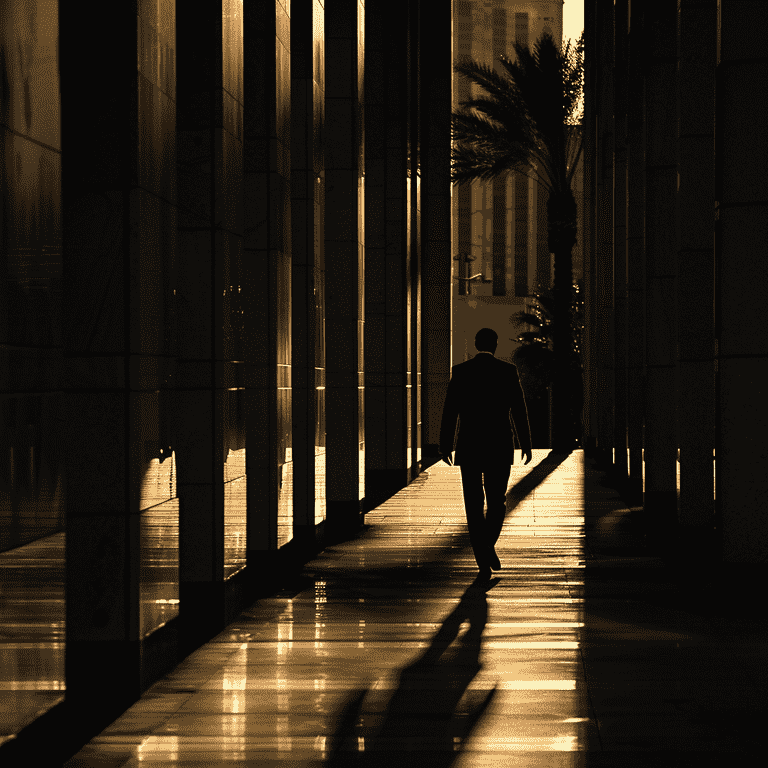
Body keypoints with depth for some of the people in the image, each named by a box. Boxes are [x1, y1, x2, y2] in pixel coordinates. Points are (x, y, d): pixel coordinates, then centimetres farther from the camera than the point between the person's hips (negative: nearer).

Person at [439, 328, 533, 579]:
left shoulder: (460, 372, 0)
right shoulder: (507, 371, -2)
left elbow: (449, 411, -1)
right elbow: (519, 409, -1)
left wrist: (445, 445, 6)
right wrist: (525, 443, 8)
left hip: (468, 447, 0)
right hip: (499, 446, 0)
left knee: (474, 504, 6)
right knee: (497, 501, 15)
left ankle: (483, 562, 2)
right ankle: (488, 544, -9)